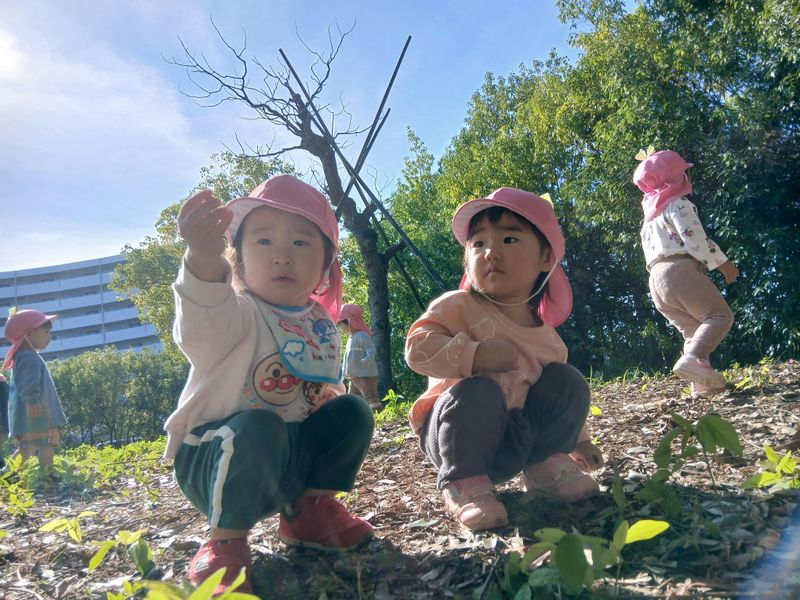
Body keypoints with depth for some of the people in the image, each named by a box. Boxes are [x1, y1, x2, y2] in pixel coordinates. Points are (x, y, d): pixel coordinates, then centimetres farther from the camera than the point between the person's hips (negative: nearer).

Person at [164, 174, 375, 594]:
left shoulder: (321, 324, 4)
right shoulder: (239, 313, -18)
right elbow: (200, 330, -45)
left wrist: (331, 399, -4)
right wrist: (204, 258, -64)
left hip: (294, 457, 6)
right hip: (214, 458, -6)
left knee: (352, 411, -6)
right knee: (258, 428, -36)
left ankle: (307, 509, 7)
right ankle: (226, 539, -15)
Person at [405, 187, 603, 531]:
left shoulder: (546, 336, 8)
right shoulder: (458, 307, -10)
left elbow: (557, 399, 22)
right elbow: (418, 347, -24)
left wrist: (578, 440, 27)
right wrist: (475, 354, -33)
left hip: (516, 443, 5)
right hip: (457, 435, -5)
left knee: (567, 382, -10)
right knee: (477, 393, -36)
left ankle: (544, 463, 2)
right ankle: (463, 482, -20)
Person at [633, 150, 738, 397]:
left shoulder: (649, 218, 29)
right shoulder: (679, 204, 3)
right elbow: (696, 240, -9)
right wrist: (722, 263, -1)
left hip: (656, 280, 8)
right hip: (680, 270, -8)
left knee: (694, 330, 12)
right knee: (720, 314, -9)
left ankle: (702, 383, -3)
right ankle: (691, 359, -32)